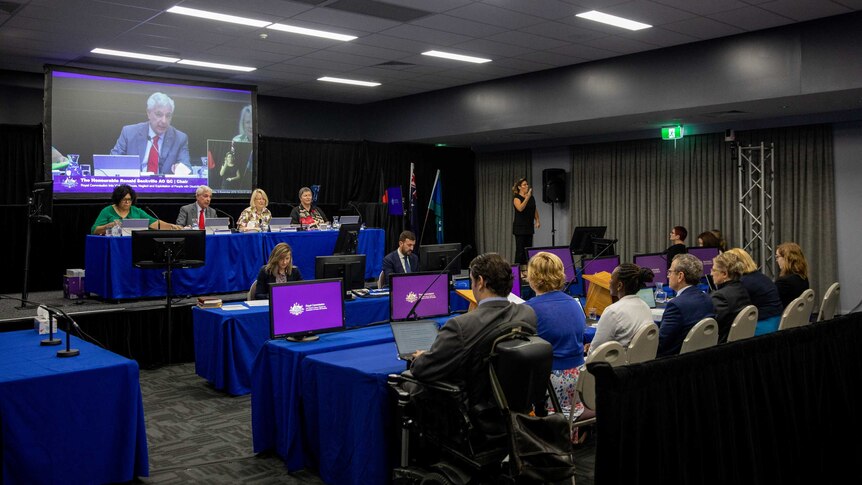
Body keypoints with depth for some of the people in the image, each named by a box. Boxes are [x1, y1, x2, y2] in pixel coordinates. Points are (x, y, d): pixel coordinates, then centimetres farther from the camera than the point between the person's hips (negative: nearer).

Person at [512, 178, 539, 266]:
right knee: (520, 250, -5)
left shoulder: (531, 197, 11)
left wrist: (537, 221, 3)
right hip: (520, 227, -6)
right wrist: (527, 197, -29)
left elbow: (535, 210, 17)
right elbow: (520, 208, -27)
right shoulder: (517, 198, -8)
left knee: (528, 249, 6)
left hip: (529, 227, 6)